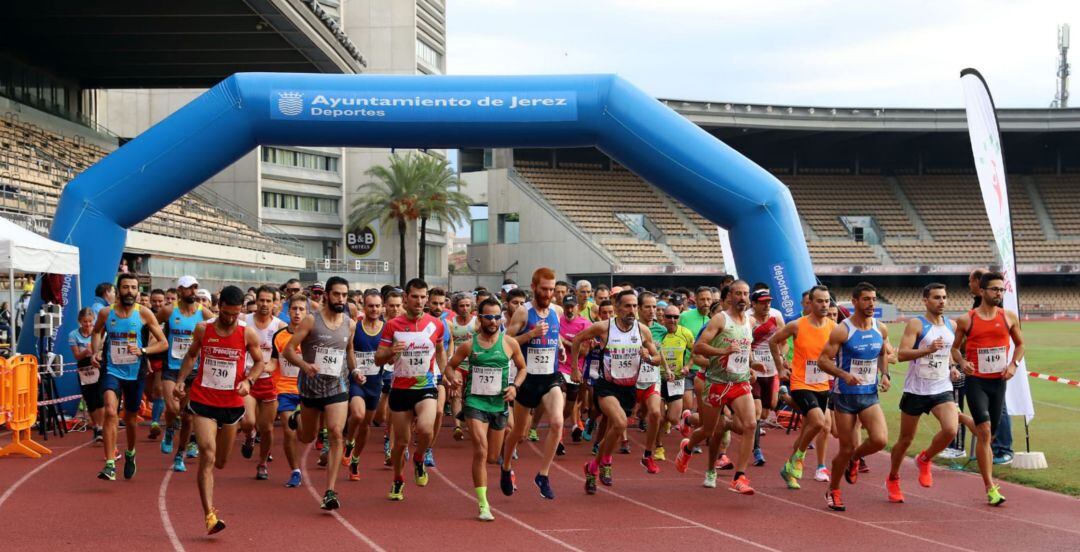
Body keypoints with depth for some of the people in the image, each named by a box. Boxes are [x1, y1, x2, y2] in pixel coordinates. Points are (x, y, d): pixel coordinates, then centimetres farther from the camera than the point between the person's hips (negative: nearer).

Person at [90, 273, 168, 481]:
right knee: (110, 412, -22)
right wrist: (95, 352, 0)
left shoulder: (143, 313, -6)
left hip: (135, 373, 1)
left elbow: (163, 343, -2)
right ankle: (110, 465, -22)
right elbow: (97, 332, 19)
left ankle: (130, 453, 45)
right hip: (112, 371, 0)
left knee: (130, 418, 15)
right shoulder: (106, 313, -2)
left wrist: (143, 351, -18)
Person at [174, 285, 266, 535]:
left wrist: (248, 381, -11)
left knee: (221, 461, 15)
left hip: (232, 402, 2)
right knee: (207, 456, -15)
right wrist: (181, 381, 3)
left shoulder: (248, 334, -4)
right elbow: (191, 355, 14)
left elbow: (259, 362, 7)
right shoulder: (203, 329, -2)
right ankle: (209, 515, -19)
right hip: (202, 401, -2)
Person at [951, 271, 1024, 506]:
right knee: (984, 432, -15)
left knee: (988, 434, 12)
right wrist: (961, 362, -12)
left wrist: (1013, 364, -1)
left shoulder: (1009, 317, 3)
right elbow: (954, 348, 8)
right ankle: (990, 488, -11)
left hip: (998, 381, 4)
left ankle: (963, 418, 47)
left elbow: (1020, 344, 16)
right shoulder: (966, 320, -4)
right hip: (976, 381, -4)